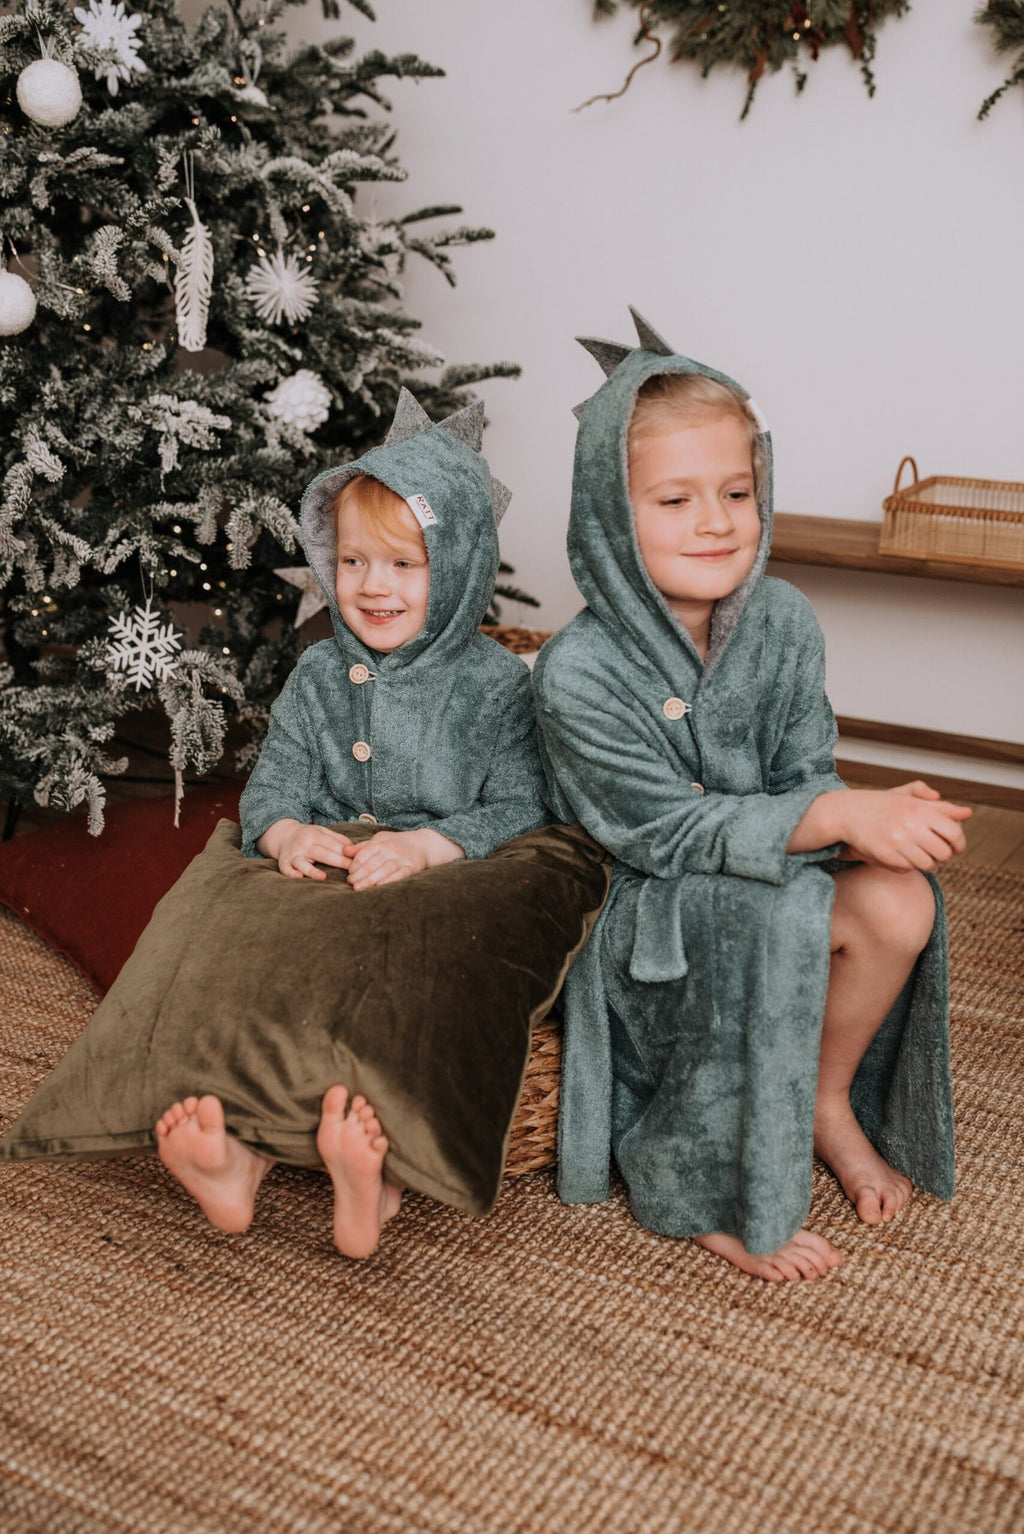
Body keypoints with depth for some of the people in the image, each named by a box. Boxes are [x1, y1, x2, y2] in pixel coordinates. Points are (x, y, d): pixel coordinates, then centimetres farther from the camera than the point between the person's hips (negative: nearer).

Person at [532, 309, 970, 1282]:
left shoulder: (782, 623, -7)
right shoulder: (577, 673, -23)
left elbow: (804, 779, -4)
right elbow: (668, 831, -24)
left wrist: (870, 821, -27)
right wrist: (837, 818, -33)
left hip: (762, 873, 6)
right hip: (639, 914, -5)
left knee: (898, 901, -18)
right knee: (776, 914, -32)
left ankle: (827, 1105, 10)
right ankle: (711, 1190, -12)